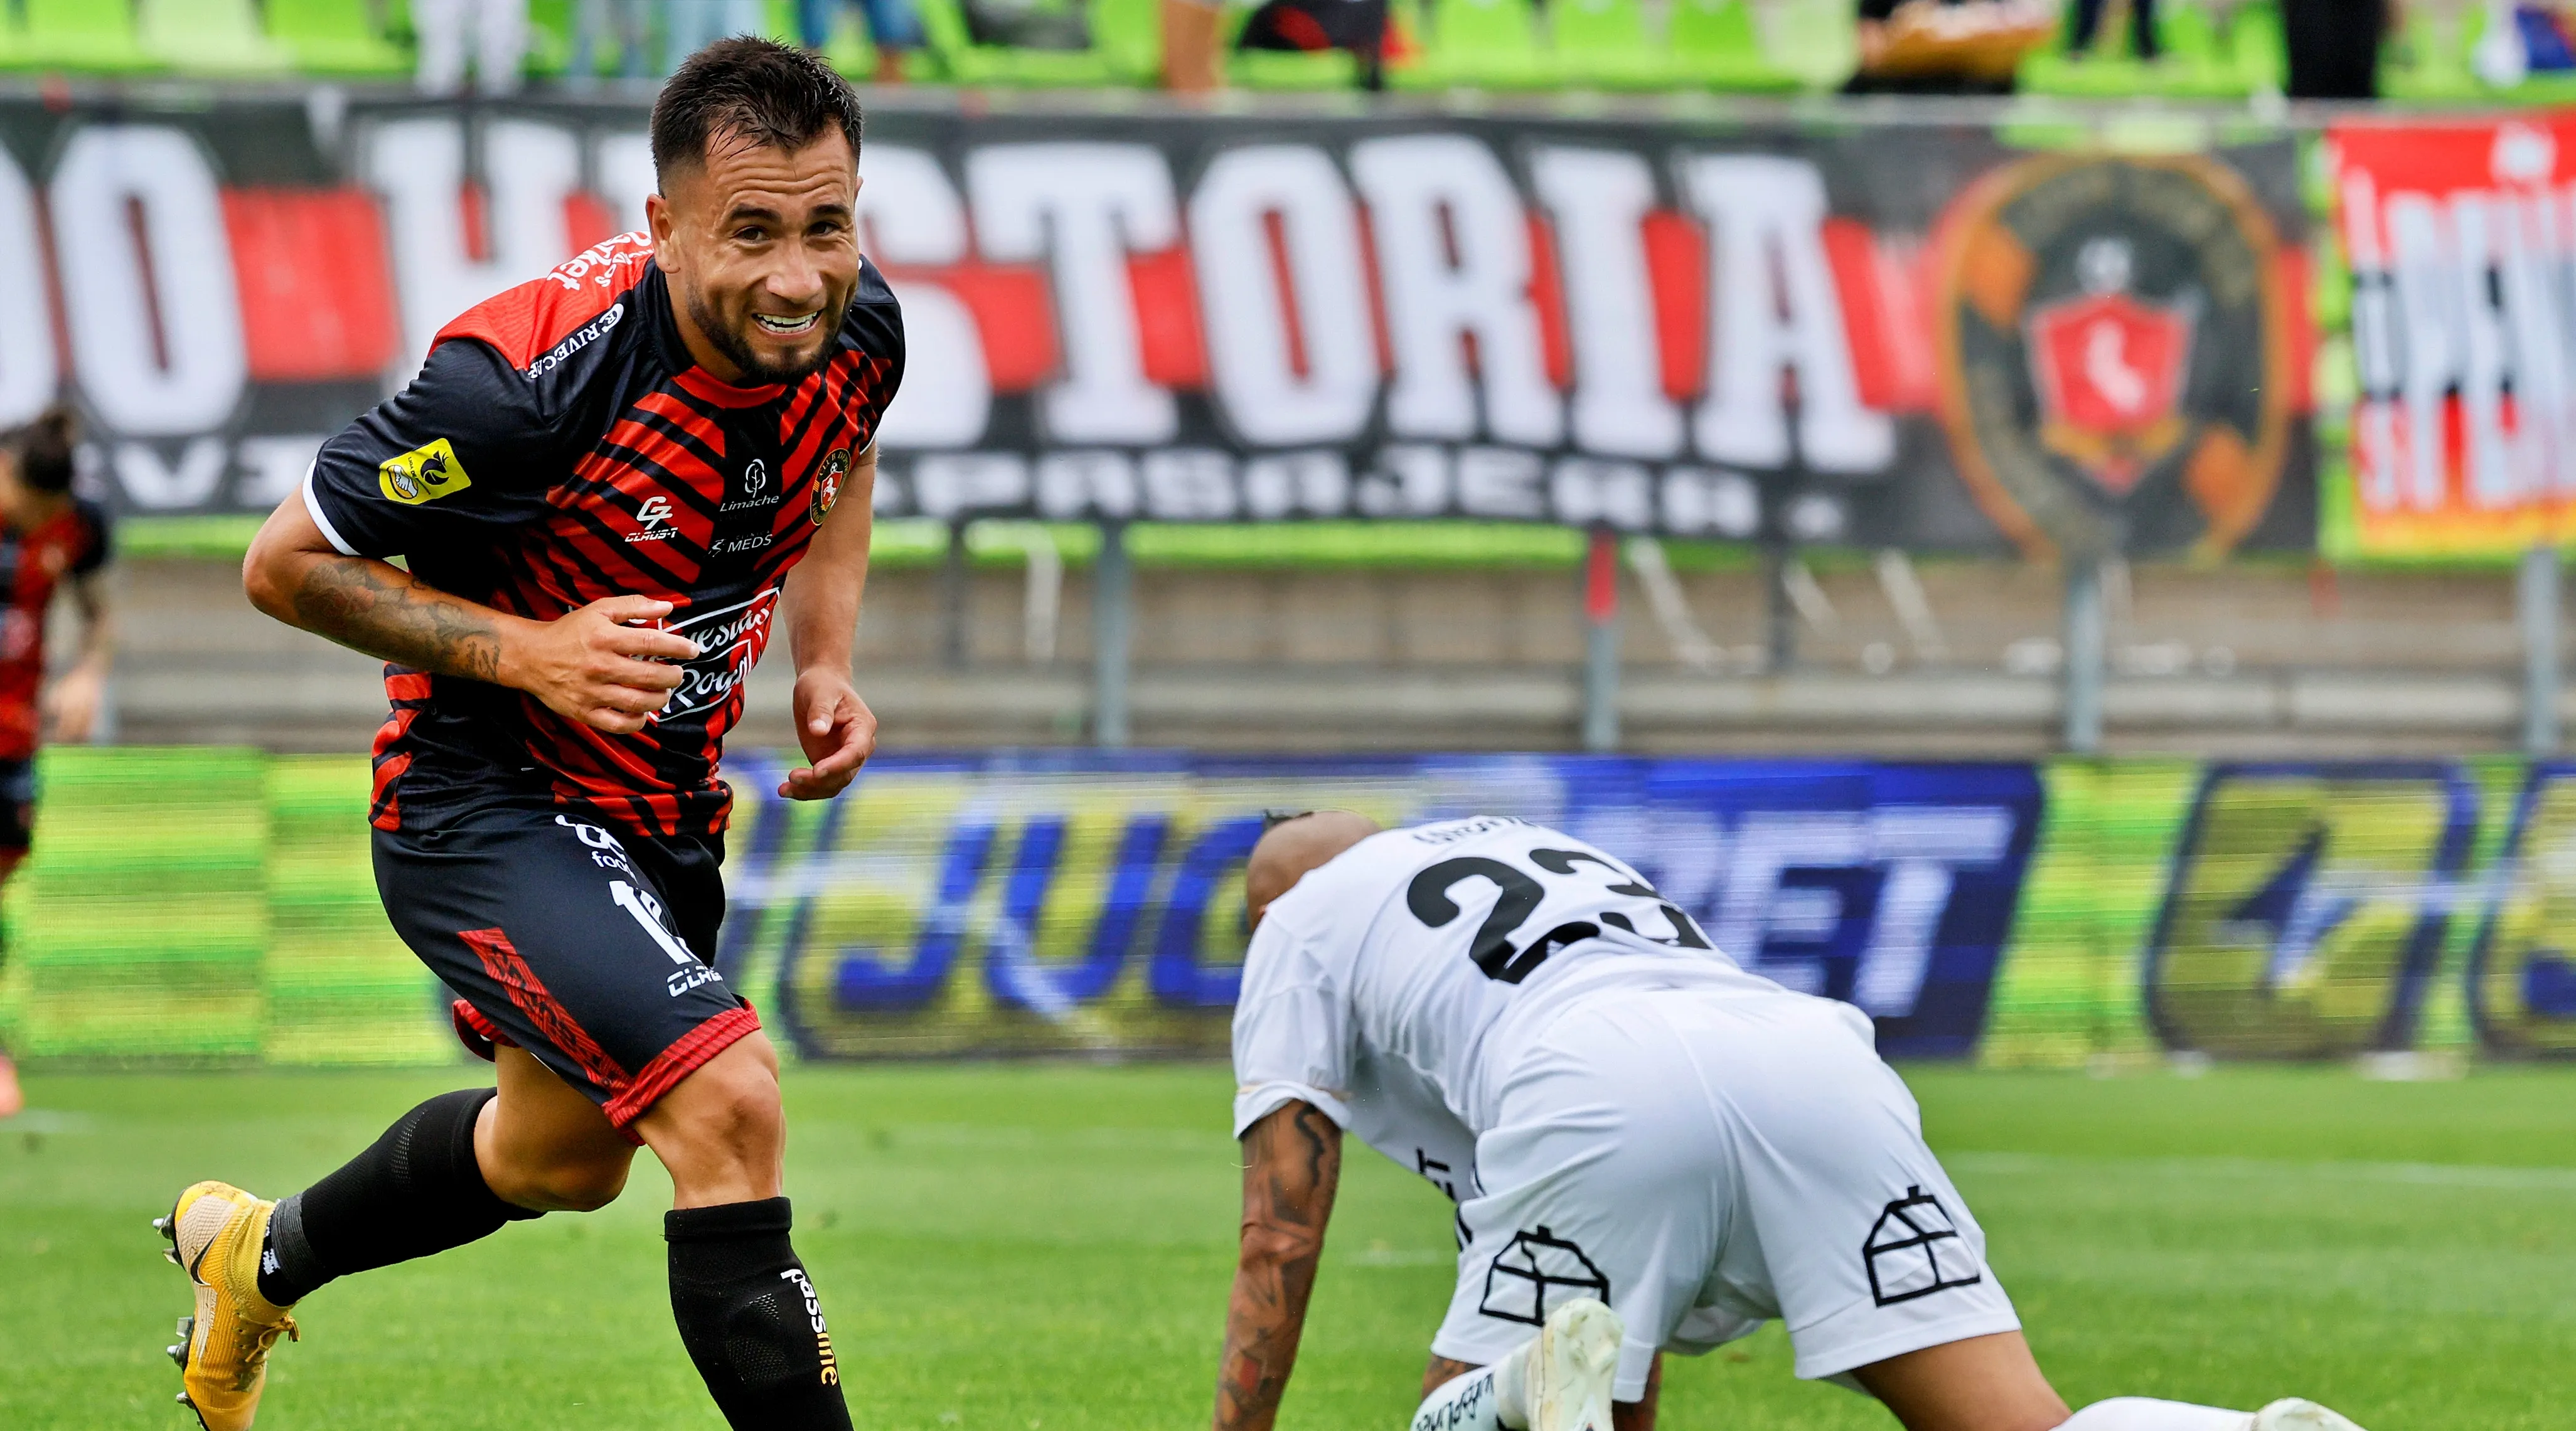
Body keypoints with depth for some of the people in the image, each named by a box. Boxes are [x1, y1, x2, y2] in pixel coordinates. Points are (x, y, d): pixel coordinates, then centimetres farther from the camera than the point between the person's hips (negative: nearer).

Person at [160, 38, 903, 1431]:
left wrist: (824, 661, -1)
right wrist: (525, 651, -29)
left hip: (661, 807, 8)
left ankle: (259, 1257, 55)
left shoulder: (857, 327, -12)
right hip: (482, 804, -8)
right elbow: (288, 562, -19)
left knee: (561, 1160, 28)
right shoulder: (526, 373, -31)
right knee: (728, 1104, -26)